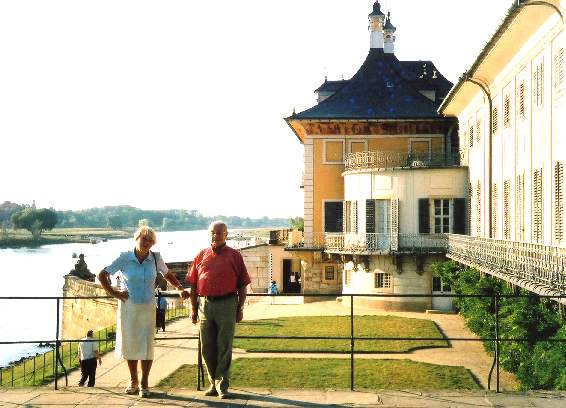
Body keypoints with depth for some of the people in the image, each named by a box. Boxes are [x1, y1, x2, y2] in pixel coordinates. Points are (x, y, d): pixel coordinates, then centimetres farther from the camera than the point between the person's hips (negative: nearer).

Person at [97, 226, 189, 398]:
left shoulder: (155, 258, -1)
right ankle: (133, 381, 24)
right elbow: (102, 275, 1)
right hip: (128, 307, 0)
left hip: (147, 307, 1)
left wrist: (181, 289, 4)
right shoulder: (124, 258, -6)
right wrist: (113, 293, -4)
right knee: (129, 344, 8)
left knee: (147, 346, -3)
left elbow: (168, 275, 15)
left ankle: (144, 383, 9)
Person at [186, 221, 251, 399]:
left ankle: (222, 385, 3)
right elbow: (192, 285, 13)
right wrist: (193, 308, 7)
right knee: (207, 347, 8)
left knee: (224, 347, -2)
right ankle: (213, 383, 20)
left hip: (227, 304, -3)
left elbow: (242, 285, 3)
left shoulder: (234, 256, 4)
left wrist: (240, 309, -2)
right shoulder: (201, 256, 12)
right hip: (205, 304, 3)